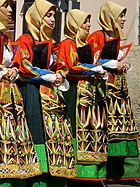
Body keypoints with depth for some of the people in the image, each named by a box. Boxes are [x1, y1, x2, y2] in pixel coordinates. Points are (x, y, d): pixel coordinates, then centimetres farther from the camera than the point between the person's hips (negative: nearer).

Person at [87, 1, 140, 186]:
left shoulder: (116, 37, 17)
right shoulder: (97, 36, -7)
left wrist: (121, 65, 9)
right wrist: (115, 66, -12)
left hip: (118, 85, 8)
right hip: (104, 84, -8)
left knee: (121, 124, 7)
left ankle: (124, 171, 13)